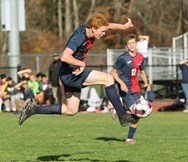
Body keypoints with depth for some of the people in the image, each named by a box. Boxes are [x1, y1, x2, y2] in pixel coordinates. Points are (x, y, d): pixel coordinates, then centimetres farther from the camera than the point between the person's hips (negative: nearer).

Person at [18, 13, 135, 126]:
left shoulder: (90, 30, 2)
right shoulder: (79, 37, -24)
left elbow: (108, 25, 22)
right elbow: (64, 57, -34)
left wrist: (124, 26, 18)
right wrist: (82, 64, -24)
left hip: (75, 73, 10)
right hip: (70, 73, -10)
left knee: (71, 111, 18)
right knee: (108, 79, -17)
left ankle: (33, 109, 22)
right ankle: (122, 116, -15)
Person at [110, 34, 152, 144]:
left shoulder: (140, 57, 6)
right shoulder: (123, 58, -11)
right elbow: (113, 72, -7)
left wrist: (146, 83, 2)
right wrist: (121, 83, -20)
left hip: (136, 89, 6)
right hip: (125, 89, -6)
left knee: (137, 115, 2)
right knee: (133, 112, -20)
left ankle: (130, 138, 11)